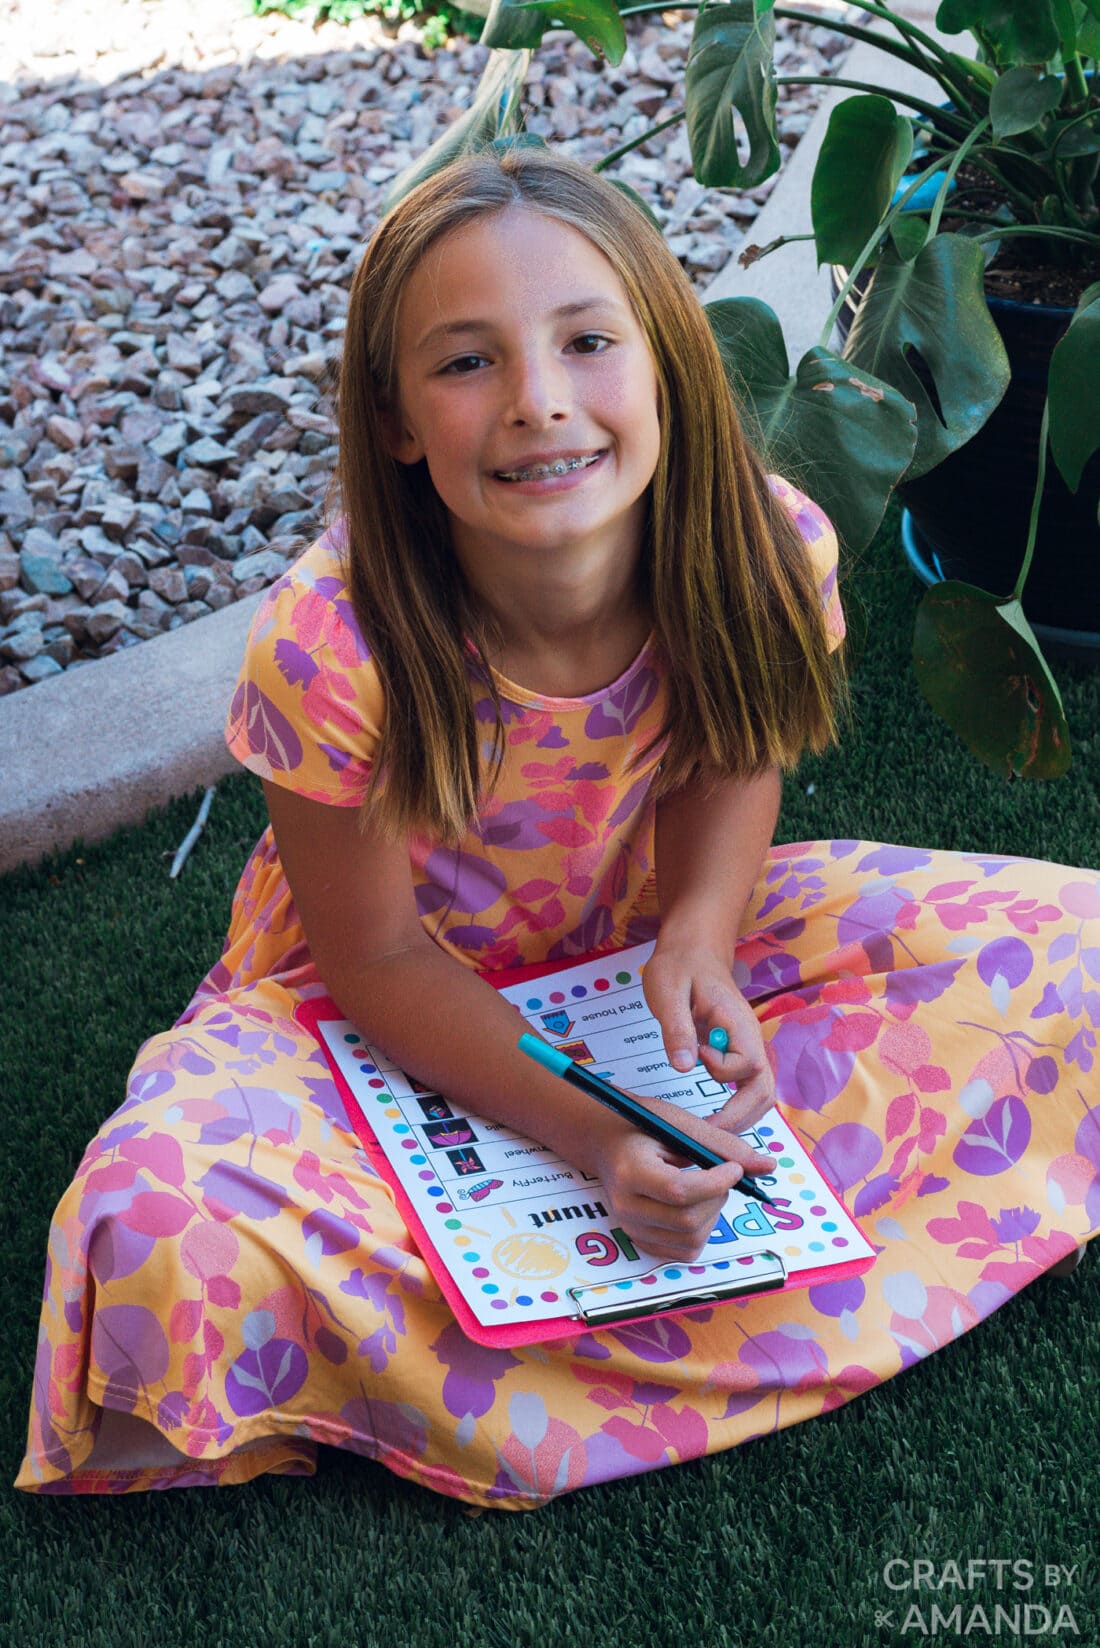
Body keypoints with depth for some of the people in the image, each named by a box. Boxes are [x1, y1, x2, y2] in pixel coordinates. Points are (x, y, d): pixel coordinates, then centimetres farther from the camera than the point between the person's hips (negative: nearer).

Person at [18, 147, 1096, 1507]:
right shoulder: (327, 648, -32)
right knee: (166, 1233, -33)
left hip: (641, 938, 3)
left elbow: (730, 761, -2)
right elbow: (376, 958, -19)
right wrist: (597, 1140, -32)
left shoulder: (770, 551, -23)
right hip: (396, 1008, -2)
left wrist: (702, 933, -24)